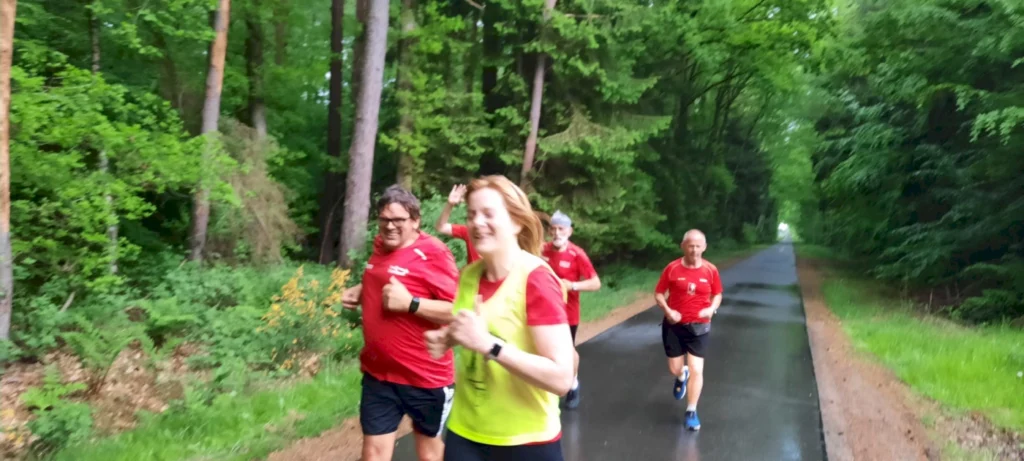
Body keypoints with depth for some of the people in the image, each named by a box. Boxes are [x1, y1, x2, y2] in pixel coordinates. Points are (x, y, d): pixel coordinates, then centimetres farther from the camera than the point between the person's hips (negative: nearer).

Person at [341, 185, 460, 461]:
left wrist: (410, 303, -29)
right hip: (378, 372, 6)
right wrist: (360, 292, 7)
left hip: (425, 375, -6)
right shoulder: (380, 246, 5)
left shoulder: (433, 253, -17)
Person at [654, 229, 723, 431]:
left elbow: (717, 294, 7)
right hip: (674, 325, 0)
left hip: (699, 326, 0)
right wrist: (667, 310, -19)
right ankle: (681, 377, 49)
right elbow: (658, 293, -2)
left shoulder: (711, 270, -7)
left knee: (696, 370, -4)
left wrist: (712, 308, -13)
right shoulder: (672, 268, -10)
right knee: (675, 369, 9)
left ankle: (691, 412, 12)